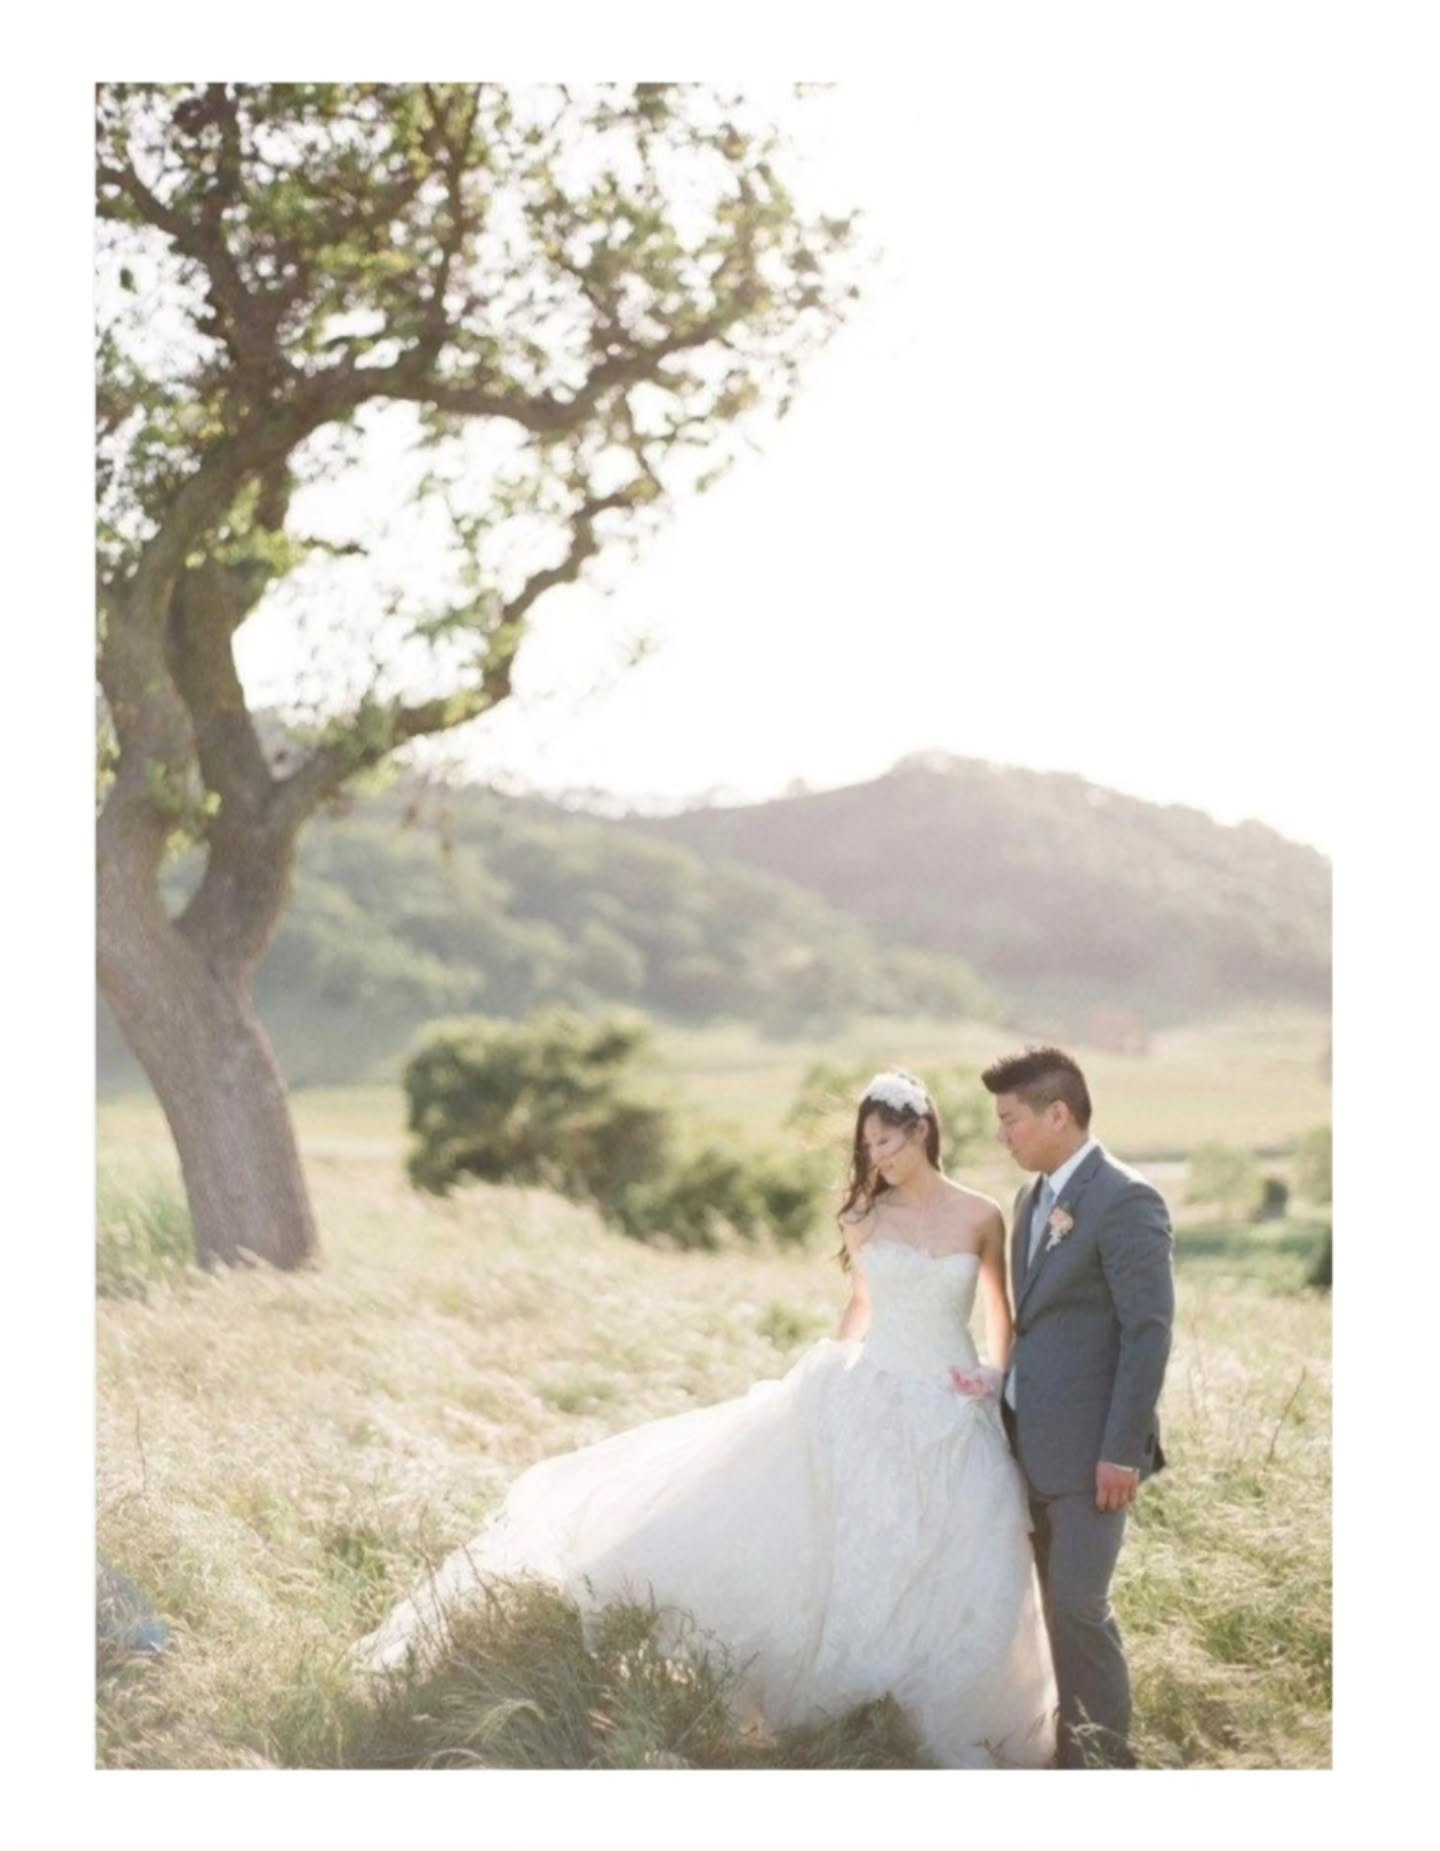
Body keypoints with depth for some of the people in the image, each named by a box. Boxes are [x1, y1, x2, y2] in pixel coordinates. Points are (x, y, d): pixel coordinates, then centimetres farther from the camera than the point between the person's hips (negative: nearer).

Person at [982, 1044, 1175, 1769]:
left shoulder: (1125, 1201, -15)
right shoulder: (1033, 1199, 13)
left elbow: (1149, 1332, -17)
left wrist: (1121, 1451, -19)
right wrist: (1004, 1392, 13)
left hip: (1089, 1444, -8)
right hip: (1033, 1440, 8)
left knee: (1079, 1603, -7)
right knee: (1058, 1600, 12)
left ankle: (1108, 1757, 6)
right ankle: (1072, 1744, 21)